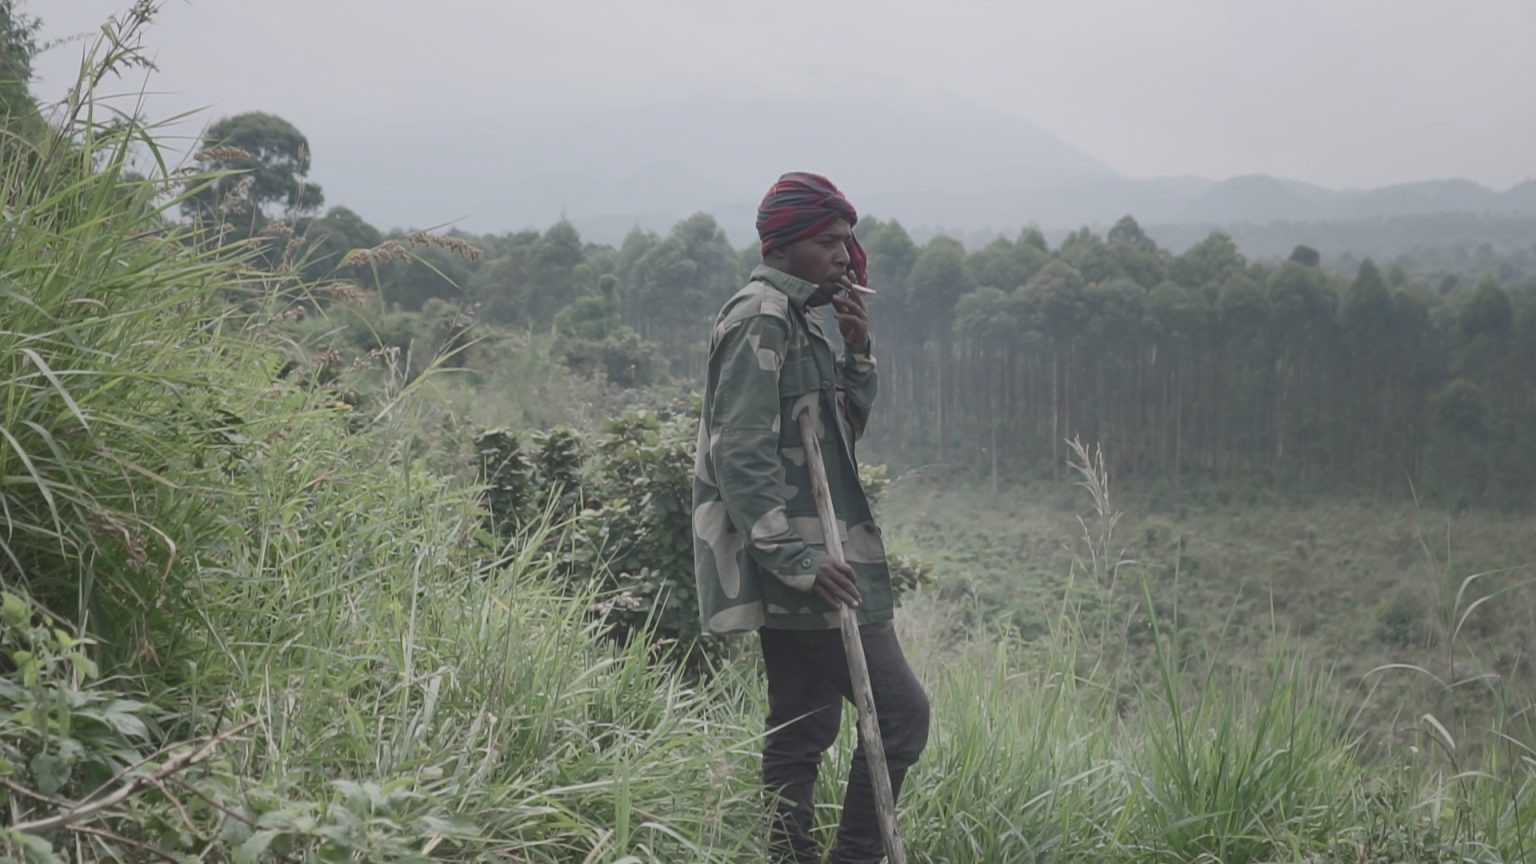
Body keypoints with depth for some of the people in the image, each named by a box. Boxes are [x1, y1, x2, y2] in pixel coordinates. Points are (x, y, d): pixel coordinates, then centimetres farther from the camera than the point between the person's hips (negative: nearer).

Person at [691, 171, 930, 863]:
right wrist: (800, 561, -23)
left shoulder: (798, 318, 17)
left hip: (800, 559, 10)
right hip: (794, 562, -10)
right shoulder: (760, 320, -13)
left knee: (803, 729, 12)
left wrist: (858, 351, 5)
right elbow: (742, 456, -20)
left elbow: (842, 434, 19)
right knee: (901, 711, -8)